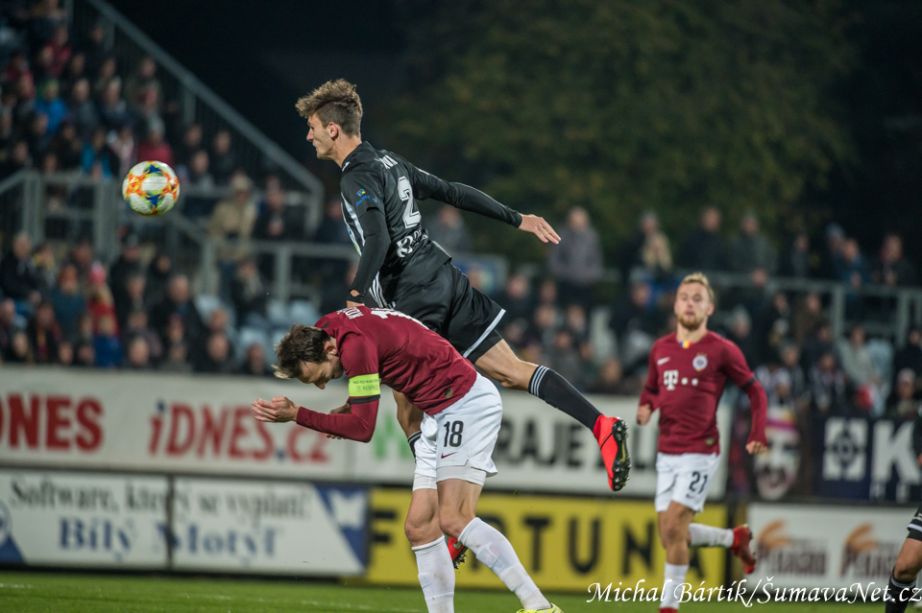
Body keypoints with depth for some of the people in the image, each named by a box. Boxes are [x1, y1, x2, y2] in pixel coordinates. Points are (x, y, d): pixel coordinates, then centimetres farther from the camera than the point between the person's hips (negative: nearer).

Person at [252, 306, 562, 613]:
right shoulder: (325, 329, 7)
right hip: (439, 413, 11)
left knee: (453, 519, -22)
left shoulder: (355, 344, -22)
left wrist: (296, 414, -17)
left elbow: (363, 428, -21)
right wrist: (349, 408, 10)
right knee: (420, 527, 2)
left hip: (467, 402, -11)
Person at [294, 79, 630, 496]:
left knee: (409, 408, 3)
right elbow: (454, 193, 18)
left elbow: (378, 240, -27)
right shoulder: (389, 163, 15)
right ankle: (600, 425, -8)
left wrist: (355, 299, -32)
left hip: (415, 301, -8)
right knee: (511, 372, 4)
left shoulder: (357, 180, -11)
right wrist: (517, 220, 22)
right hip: (447, 280, 8)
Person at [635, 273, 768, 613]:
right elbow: (651, 389, 23)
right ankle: (735, 538, 31)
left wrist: (758, 436, -7)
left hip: (700, 452, -6)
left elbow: (754, 390, 3)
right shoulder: (661, 349, 9)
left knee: (673, 528, -14)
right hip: (667, 453, 6)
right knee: (671, 535, 6)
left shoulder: (721, 350, -5)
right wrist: (645, 408, 0)